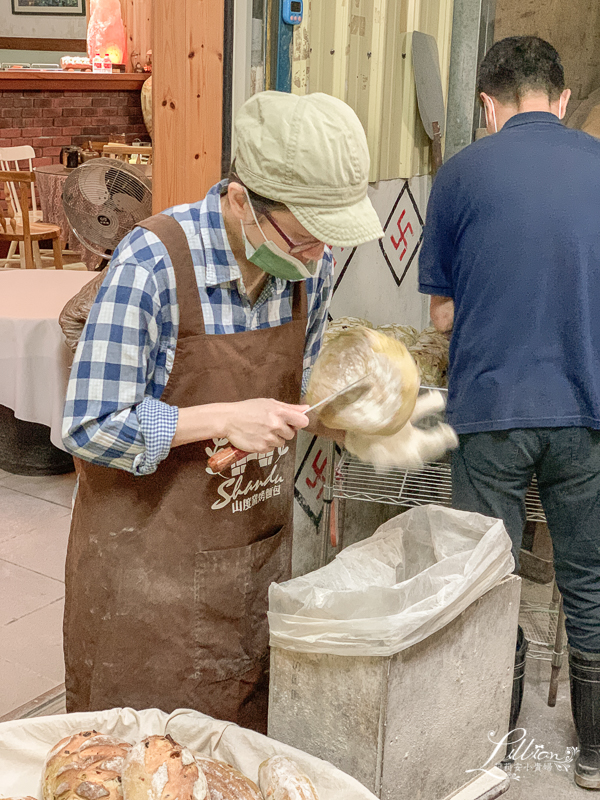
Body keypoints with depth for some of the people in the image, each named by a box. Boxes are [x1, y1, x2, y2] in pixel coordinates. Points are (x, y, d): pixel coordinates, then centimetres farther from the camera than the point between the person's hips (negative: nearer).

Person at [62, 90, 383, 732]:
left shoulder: (310, 259, -7)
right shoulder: (153, 264, -25)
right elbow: (89, 429, -20)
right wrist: (223, 420, -26)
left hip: (259, 539, 5)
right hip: (152, 549, -5)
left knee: (248, 730, 19)